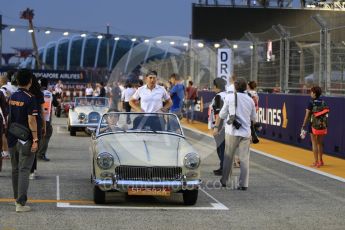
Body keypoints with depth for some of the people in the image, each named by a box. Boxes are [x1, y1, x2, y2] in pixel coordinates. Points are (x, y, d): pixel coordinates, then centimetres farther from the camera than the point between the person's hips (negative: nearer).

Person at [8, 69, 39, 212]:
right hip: (25, 139, -7)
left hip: (12, 139, 7)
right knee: (24, 170, -6)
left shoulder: (12, 97, 7)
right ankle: (21, 203, -11)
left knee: (15, 169, 17)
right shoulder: (30, 98, -14)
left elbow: (9, 118, 14)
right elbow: (31, 120, -17)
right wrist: (35, 140, -15)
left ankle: (17, 198, 28)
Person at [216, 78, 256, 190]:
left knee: (228, 157, 10)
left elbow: (223, 114, 3)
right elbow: (253, 118, 14)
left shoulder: (230, 97, -3)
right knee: (244, 158, 2)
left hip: (232, 131, -2)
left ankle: (224, 181, 17)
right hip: (246, 132, 2)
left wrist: (217, 121, 22)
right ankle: (243, 184, -2)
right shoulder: (250, 100, 6)